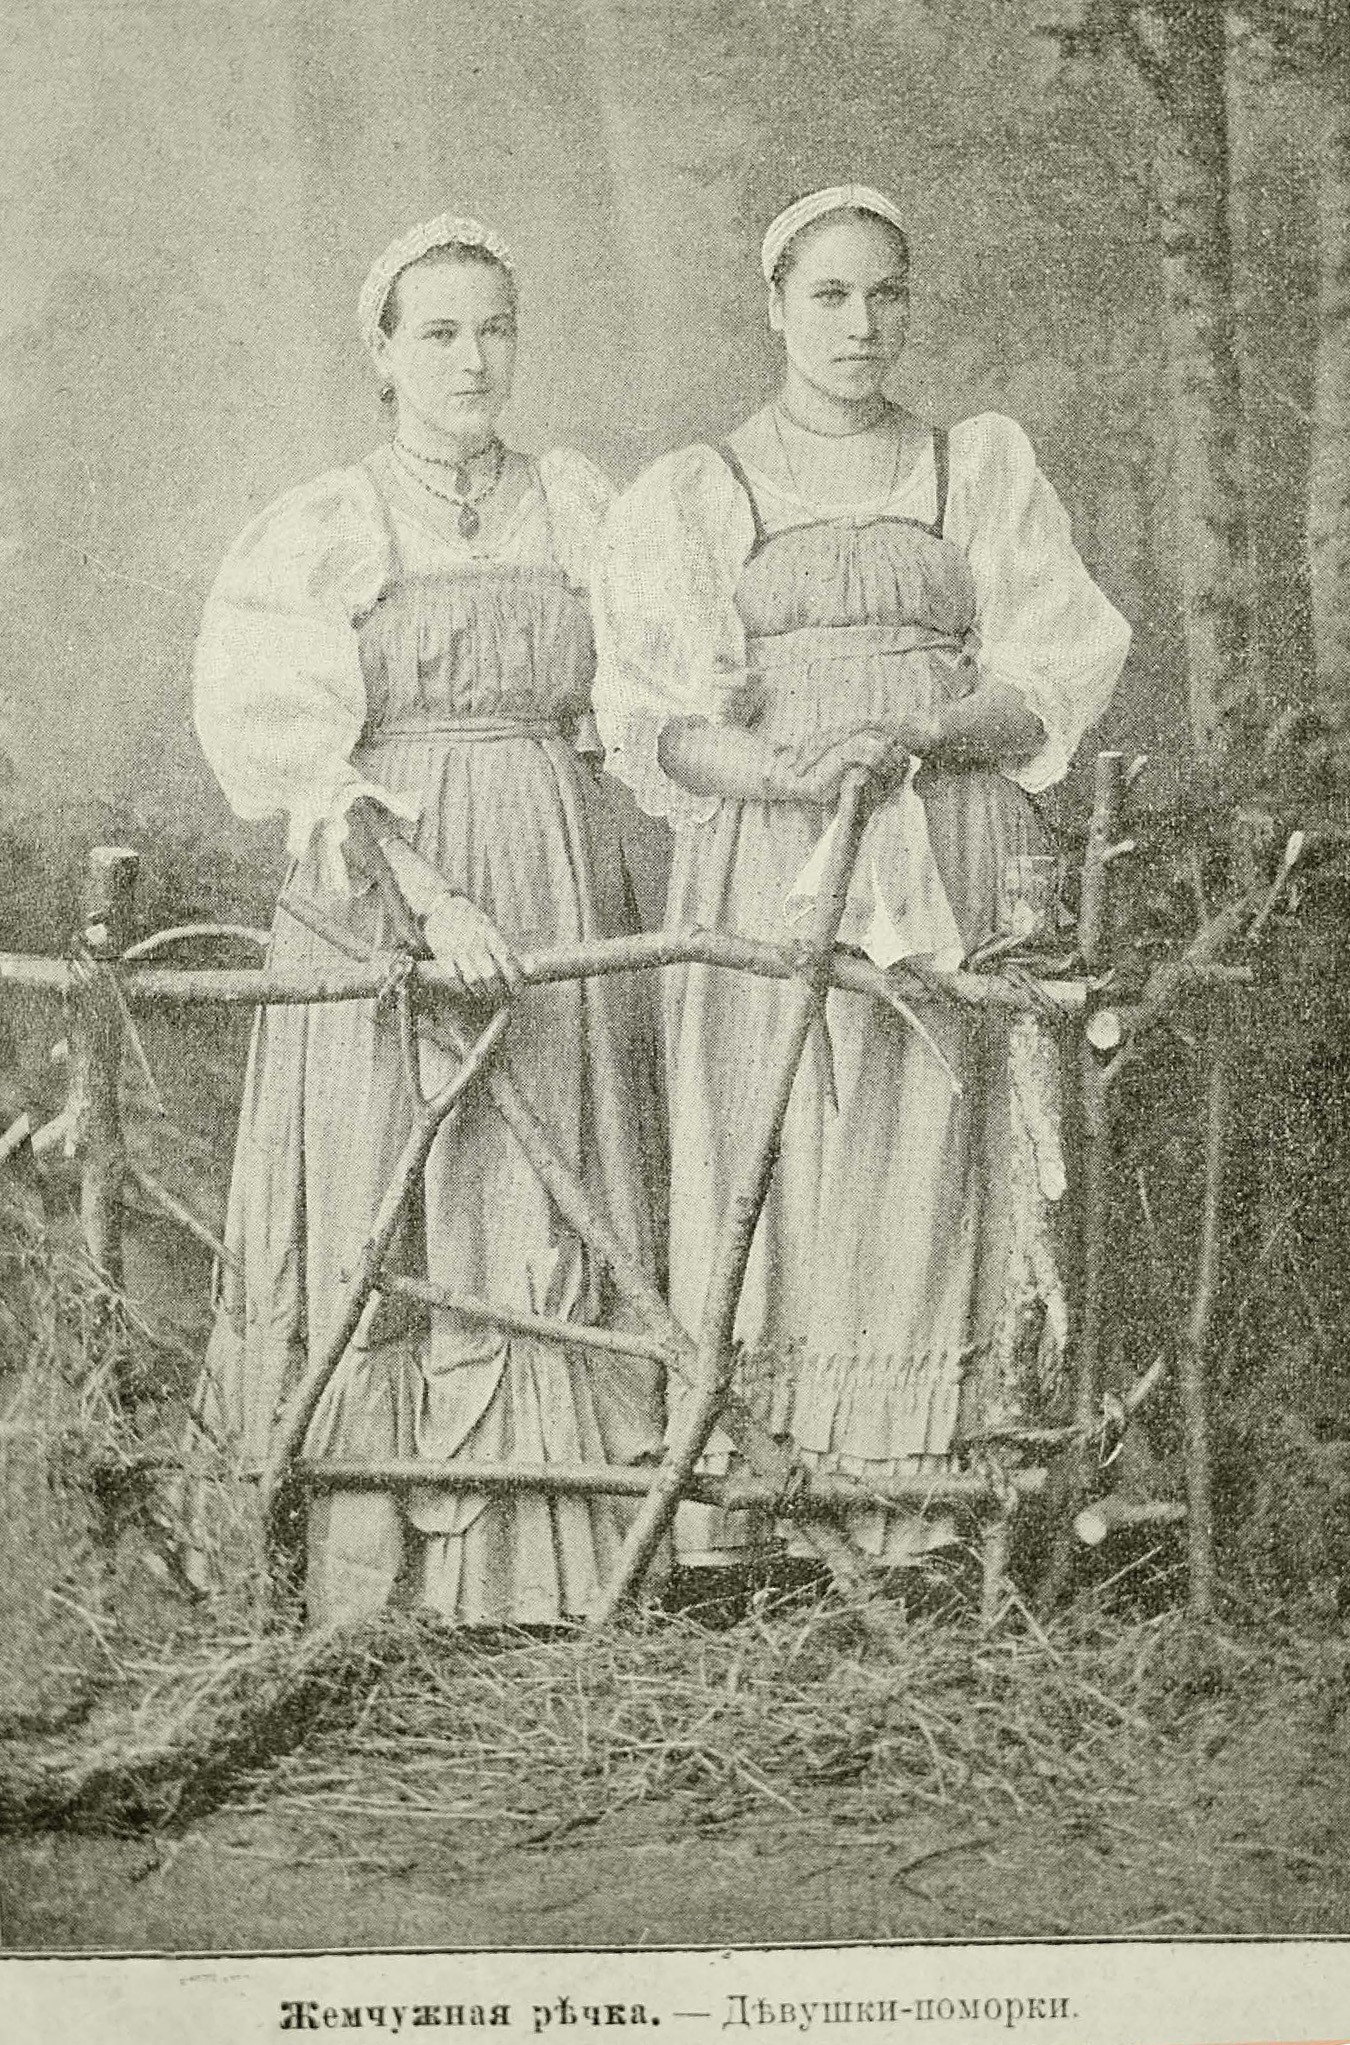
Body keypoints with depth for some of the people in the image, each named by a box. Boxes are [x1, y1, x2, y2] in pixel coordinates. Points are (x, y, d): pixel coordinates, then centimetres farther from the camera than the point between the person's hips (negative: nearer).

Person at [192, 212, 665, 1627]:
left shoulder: (576, 508, 11)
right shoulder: (315, 534, 2)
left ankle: (527, 1566, 7)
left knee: (541, 1222, 1)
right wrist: (427, 897, -20)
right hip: (375, 898, -2)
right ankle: (358, 1577, 5)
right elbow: (297, 749, -9)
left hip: (554, 886, 3)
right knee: (377, 1231, -2)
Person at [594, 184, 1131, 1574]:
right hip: (765, 872, -1)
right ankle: (728, 1528, -5)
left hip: (949, 870, 1)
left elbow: (1054, 674, 7)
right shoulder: (688, 496, 12)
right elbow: (652, 722, 3)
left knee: (925, 1182, -5)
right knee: (762, 1180, -7)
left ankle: (905, 1535, -3)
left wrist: (917, 741, -13)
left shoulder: (984, 469, 16)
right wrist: (788, 769, -16)